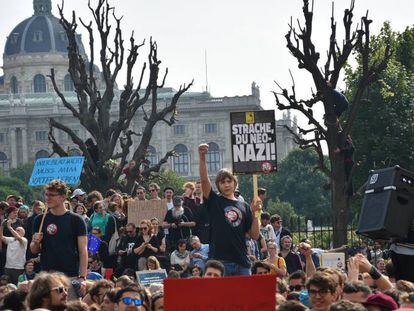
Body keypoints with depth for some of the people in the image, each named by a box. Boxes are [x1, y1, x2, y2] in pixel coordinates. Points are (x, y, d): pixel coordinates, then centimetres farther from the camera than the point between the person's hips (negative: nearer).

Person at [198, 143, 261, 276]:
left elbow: (254, 235, 11)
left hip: (241, 261, 3)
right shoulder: (214, 201, 7)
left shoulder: (244, 206, 14)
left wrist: (255, 214, -3)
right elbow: (204, 180, -10)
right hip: (220, 260, -3)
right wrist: (202, 157, -23)